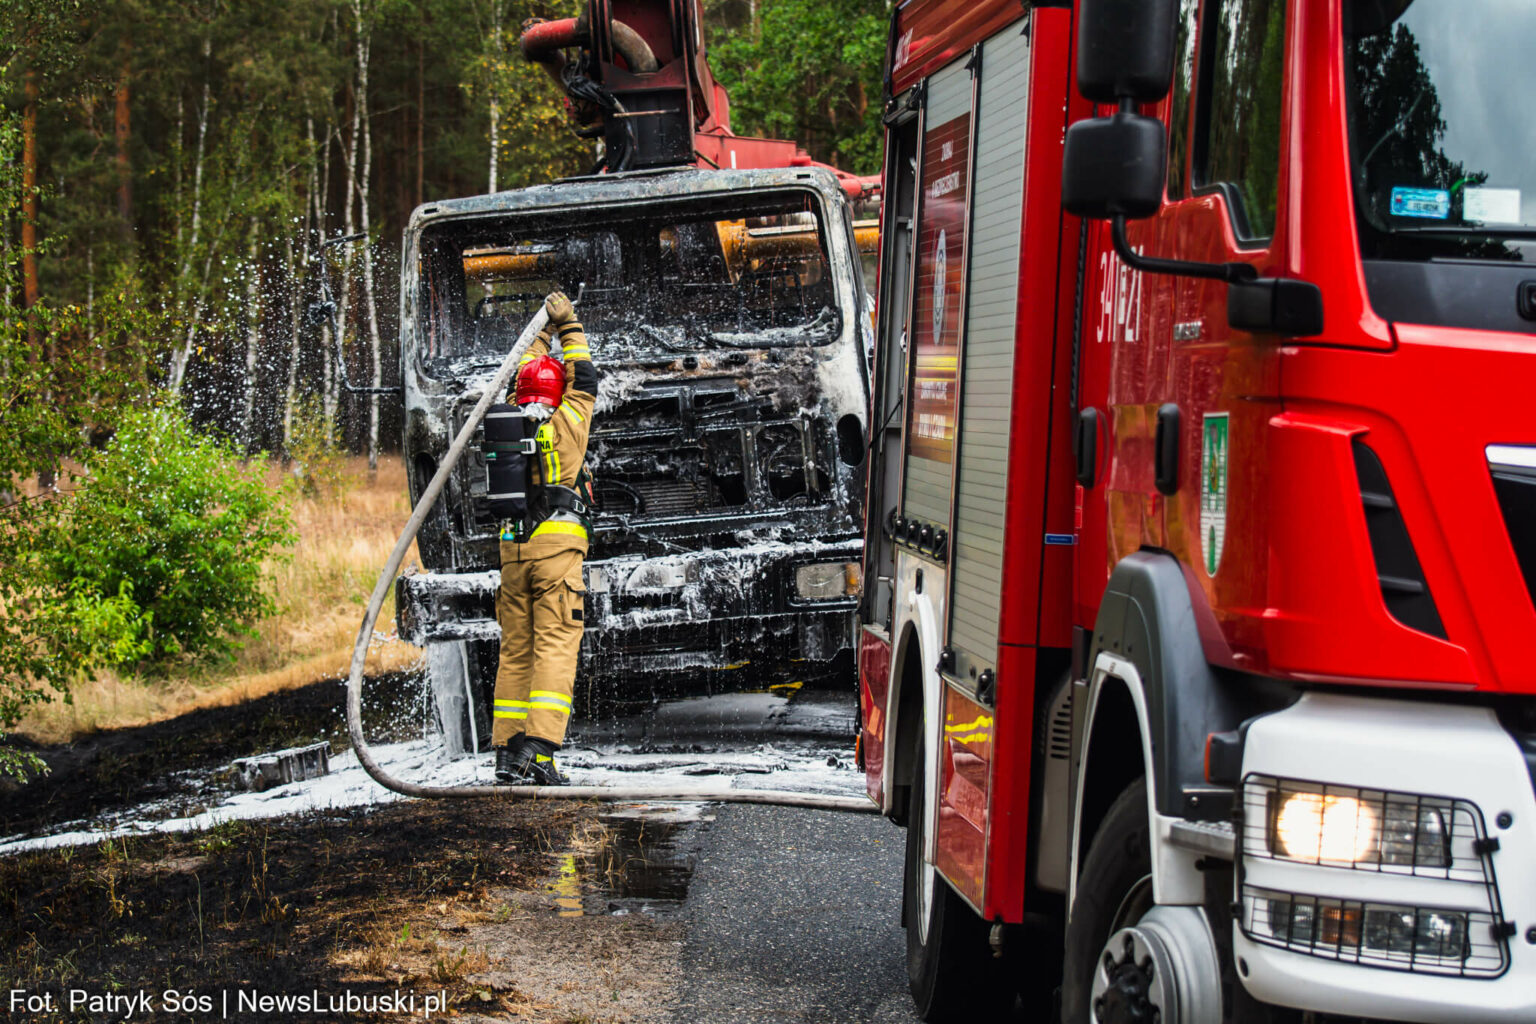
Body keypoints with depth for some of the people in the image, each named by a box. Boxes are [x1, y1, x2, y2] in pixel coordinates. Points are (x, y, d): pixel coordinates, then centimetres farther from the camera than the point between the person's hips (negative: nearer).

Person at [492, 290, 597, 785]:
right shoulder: (566, 424, -3)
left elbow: (524, 380, 29)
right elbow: (584, 378, 13)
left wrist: (543, 334, 39)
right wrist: (569, 326, 22)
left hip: (514, 549, 5)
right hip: (559, 545, -5)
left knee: (515, 651, 8)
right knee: (556, 648, -8)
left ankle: (508, 753, 5)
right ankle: (538, 751, -18)